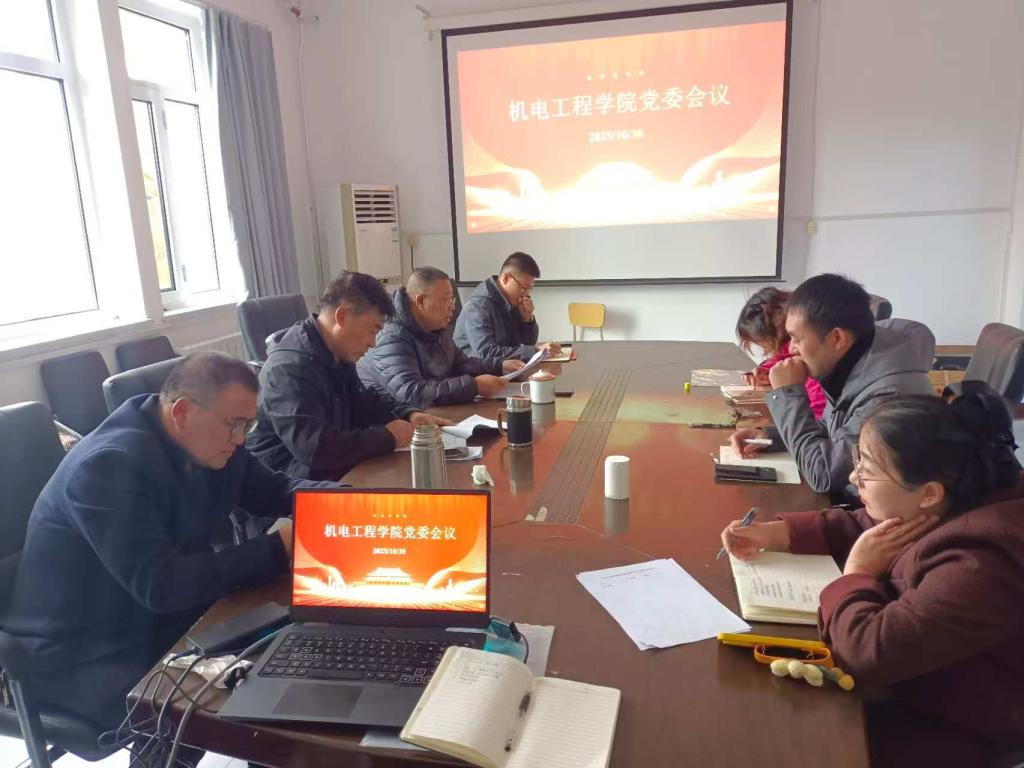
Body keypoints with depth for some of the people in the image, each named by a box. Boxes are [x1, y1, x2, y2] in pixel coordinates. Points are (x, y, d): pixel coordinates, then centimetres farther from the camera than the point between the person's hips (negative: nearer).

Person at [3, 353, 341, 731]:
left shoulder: (208, 443, -3)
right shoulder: (110, 466, -28)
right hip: (84, 655, -8)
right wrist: (277, 549, -32)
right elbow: (160, 585, -33)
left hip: (162, 620, 8)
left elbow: (272, 490, 7)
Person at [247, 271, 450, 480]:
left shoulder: (337, 356, 7)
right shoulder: (290, 367, -24)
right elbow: (313, 448, -34)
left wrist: (409, 414, 2)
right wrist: (387, 437, -23)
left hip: (333, 470, 9)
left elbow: (365, 402, 21)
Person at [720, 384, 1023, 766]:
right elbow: (855, 526, 8)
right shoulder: (937, 510, -10)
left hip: (954, 731, -7)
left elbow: (864, 650, -39)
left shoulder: (979, 566, -37)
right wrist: (774, 533, -5)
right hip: (918, 681, 7)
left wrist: (857, 574, -22)